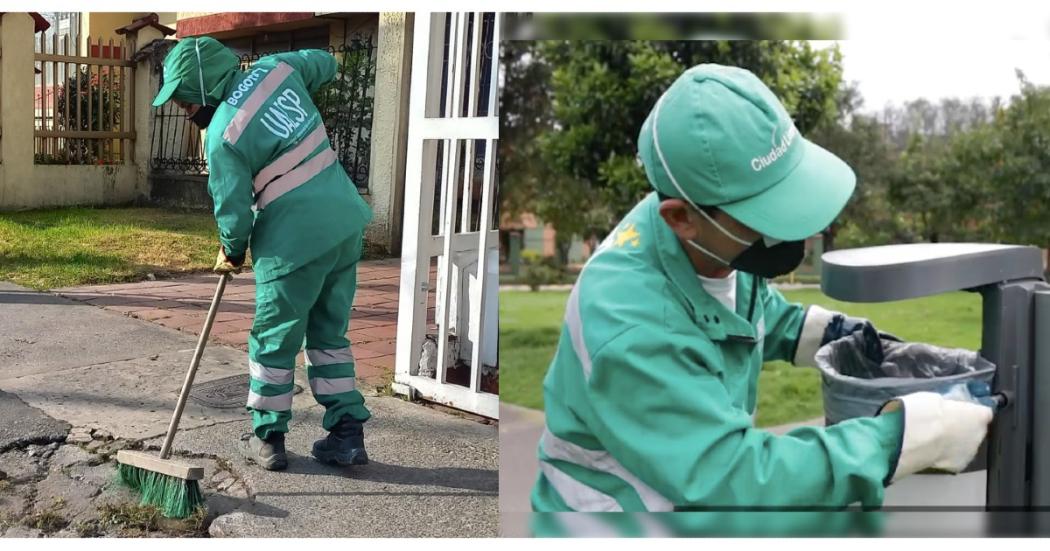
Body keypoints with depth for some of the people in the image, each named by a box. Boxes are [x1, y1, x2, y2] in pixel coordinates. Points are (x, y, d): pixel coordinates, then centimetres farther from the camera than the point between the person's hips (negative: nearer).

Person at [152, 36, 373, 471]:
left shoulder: (222, 136, -13)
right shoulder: (274, 67, 5)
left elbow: (234, 211, -9)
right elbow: (325, 62, 25)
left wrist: (231, 255, 11)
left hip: (297, 242, -7)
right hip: (346, 223, 7)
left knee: (274, 342, 11)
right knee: (329, 335, 17)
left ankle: (267, 440, 23)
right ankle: (347, 436, 19)